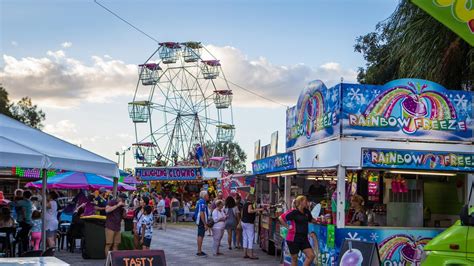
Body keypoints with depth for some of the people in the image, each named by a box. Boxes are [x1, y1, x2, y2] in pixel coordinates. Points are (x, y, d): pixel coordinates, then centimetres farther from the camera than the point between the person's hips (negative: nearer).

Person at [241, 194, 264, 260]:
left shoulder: (244, 205, 14)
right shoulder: (250, 204, -13)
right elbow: (249, 211, -33)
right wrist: (258, 210, -32)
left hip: (243, 222, 9)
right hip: (249, 223, -9)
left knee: (245, 238, 11)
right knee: (251, 238, -7)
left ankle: (245, 254, 13)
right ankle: (250, 254, -9)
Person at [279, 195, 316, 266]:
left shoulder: (307, 212, 7)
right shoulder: (293, 212, -12)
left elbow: (311, 220, 26)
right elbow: (280, 218, -13)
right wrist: (287, 226, -10)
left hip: (304, 238, 6)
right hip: (293, 239, -6)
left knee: (311, 255, -5)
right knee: (294, 258, 4)